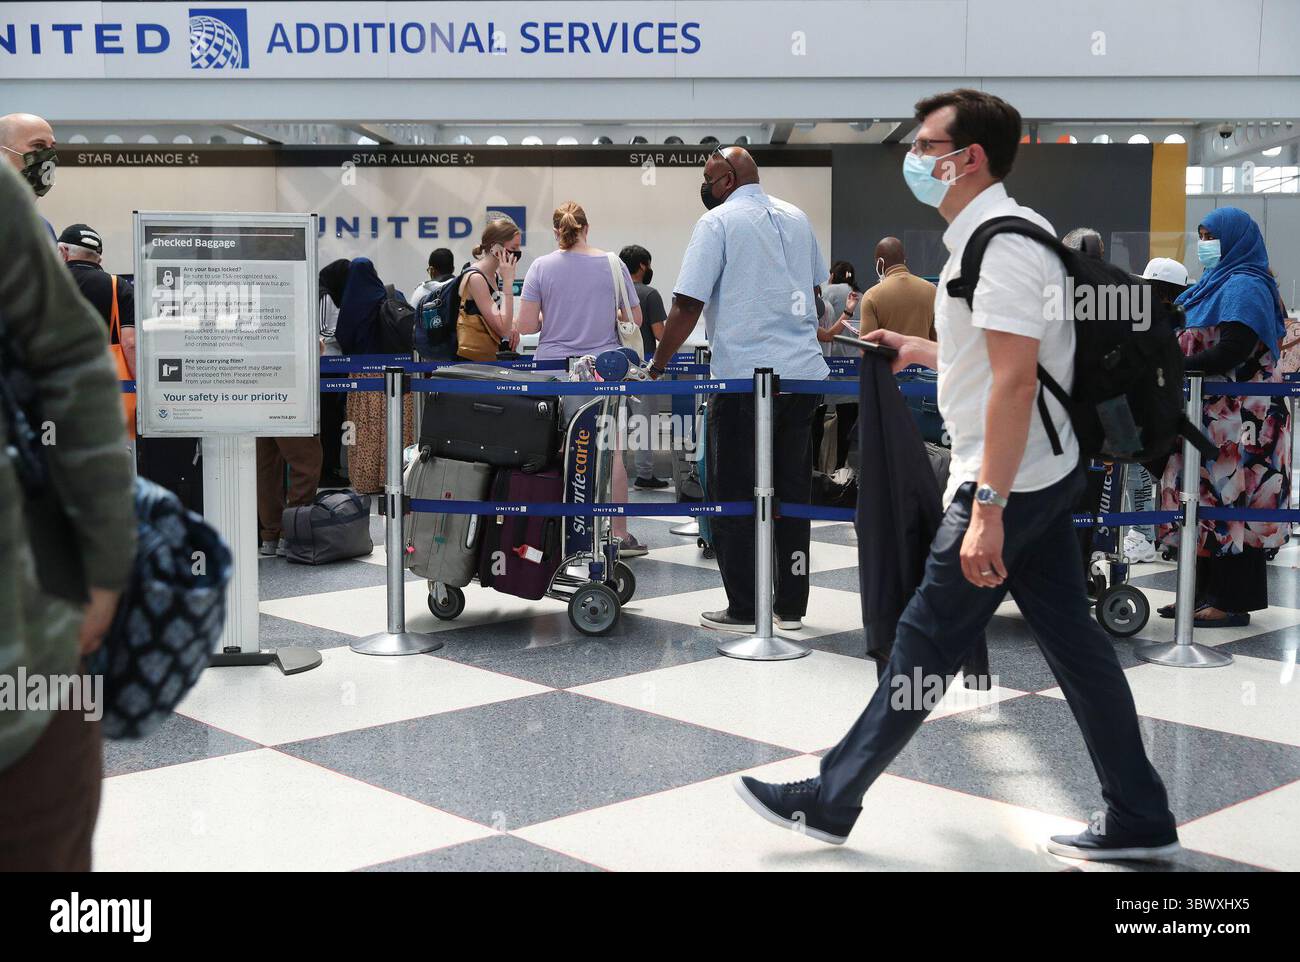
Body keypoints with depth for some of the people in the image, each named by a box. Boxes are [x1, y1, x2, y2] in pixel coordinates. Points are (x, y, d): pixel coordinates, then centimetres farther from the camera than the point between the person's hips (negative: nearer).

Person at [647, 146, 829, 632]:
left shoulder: (717, 222, -5)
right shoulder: (797, 218, 14)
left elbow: (687, 305, -10)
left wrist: (657, 366, -2)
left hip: (744, 377, -6)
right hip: (804, 372, 6)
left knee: (734, 497, 3)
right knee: (792, 492, 12)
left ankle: (743, 611, 5)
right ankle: (790, 607, 16)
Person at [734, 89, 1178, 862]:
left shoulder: (1000, 244, -18)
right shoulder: (995, 234, 14)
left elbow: (1015, 379, -26)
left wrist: (987, 509, -29)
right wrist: (923, 351, 27)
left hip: (1009, 483, -10)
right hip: (1043, 476, 10)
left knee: (925, 645, 0)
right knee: (1074, 643, 11)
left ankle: (830, 803, 12)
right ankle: (1140, 821, 18)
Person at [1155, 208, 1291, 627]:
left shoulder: (1243, 287, -10)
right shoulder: (1219, 283, 19)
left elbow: (1233, 352, -21)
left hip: (1238, 415, -9)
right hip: (1212, 414, 9)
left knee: (1228, 503, -7)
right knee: (1208, 501, 9)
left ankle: (1232, 601, -3)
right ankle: (1207, 592, 14)